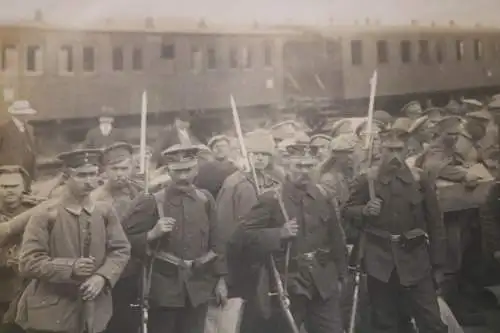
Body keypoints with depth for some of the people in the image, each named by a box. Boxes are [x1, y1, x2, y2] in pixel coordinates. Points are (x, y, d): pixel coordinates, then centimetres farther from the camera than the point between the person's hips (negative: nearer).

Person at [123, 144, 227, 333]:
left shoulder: (205, 200, 3)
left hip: (199, 288, 3)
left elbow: (215, 242, 8)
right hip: (165, 288, -3)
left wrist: (220, 279, 7)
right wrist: (153, 234, -21)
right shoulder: (152, 202, -7)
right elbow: (127, 240, -5)